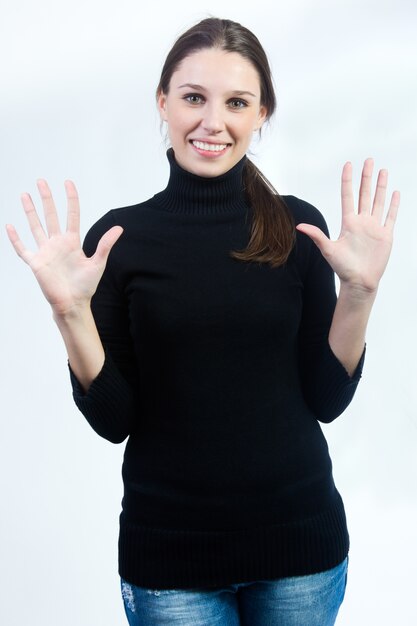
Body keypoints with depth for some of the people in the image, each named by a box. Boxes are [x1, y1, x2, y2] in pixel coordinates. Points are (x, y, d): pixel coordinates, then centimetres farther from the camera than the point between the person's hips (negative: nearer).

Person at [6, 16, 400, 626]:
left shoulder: (298, 228, -4)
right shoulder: (119, 236, -7)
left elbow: (326, 399, -2)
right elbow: (113, 420, -7)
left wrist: (359, 291, -14)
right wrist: (71, 312, -21)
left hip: (300, 539, 2)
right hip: (170, 552, -1)